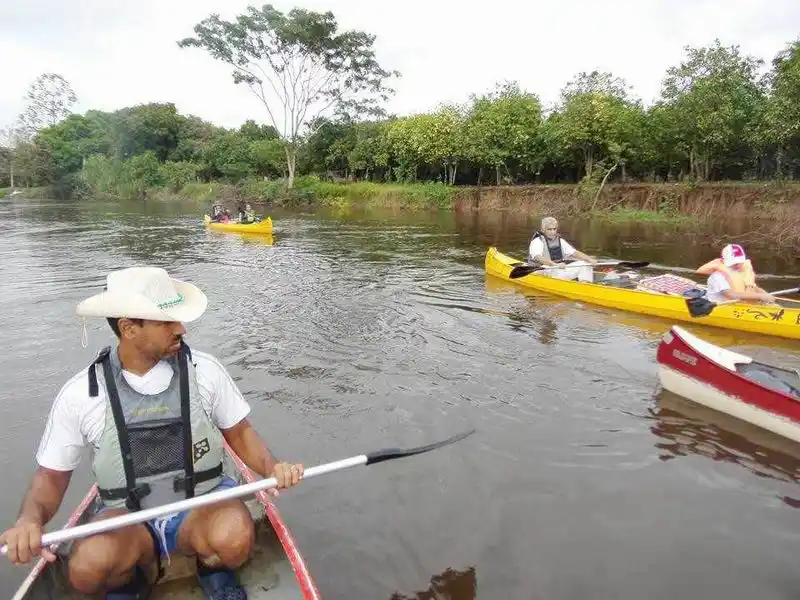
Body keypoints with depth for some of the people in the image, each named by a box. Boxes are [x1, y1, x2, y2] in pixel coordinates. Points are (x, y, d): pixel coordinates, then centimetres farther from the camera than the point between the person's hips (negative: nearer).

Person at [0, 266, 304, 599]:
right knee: (88, 567, -30)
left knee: (233, 538, -32)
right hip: (126, 518, 1)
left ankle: (213, 567, 5)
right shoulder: (80, 394, -8)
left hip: (201, 504, 0)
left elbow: (239, 432, 2)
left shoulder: (203, 369, -8)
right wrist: (29, 519, -20)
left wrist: (272, 467, -16)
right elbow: (51, 476, 1)